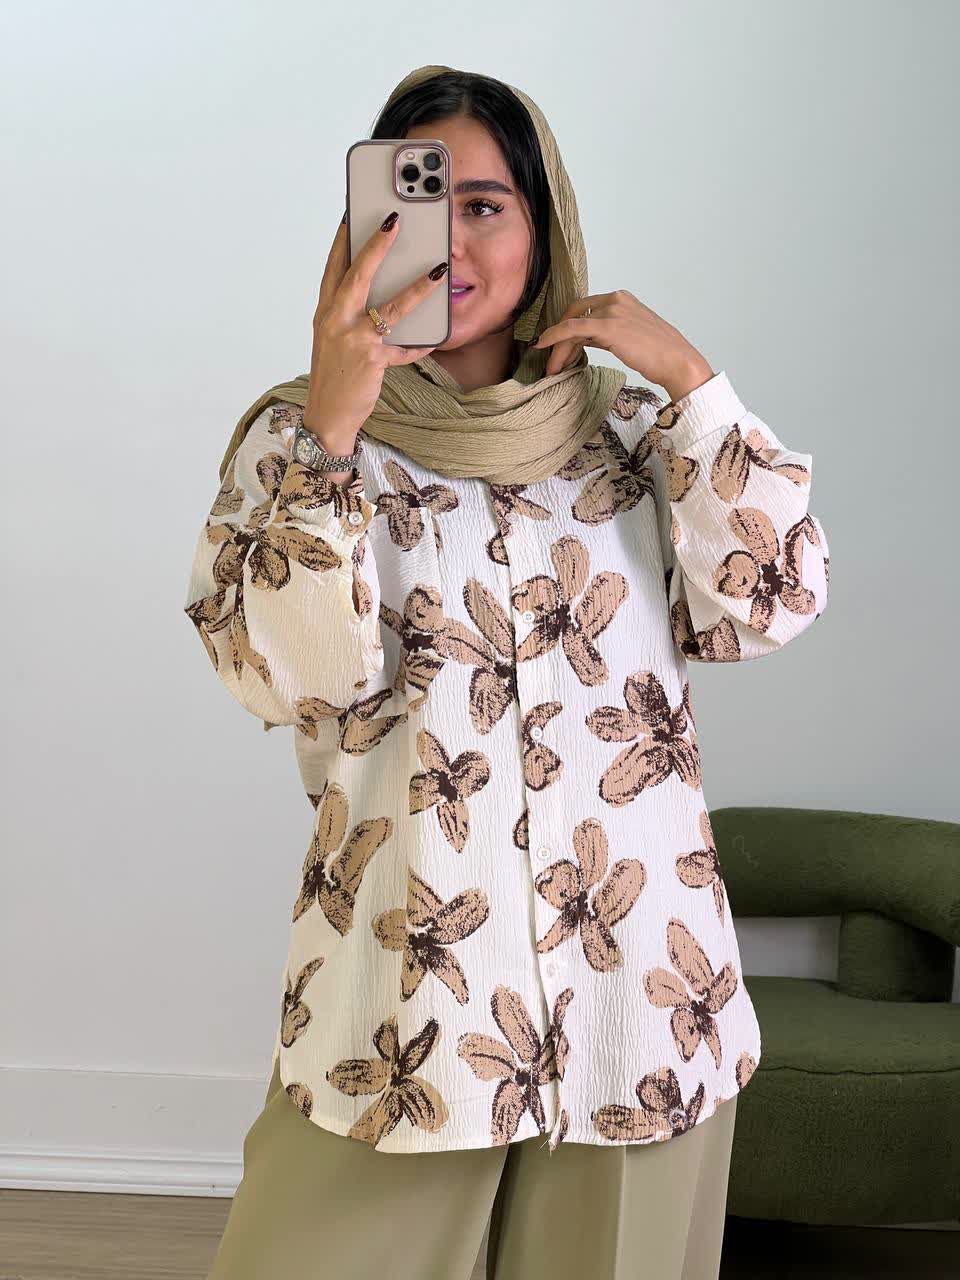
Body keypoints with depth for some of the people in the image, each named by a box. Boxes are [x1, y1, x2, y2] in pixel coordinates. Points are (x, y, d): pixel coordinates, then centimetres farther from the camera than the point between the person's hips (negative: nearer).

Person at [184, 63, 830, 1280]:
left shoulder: (629, 426, 8)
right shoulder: (295, 433, 3)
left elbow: (766, 608, -3)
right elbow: (288, 673, -11)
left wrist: (691, 381, -6)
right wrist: (332, 426, -19)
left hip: (639, 983, 2)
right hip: (403, 984, -1)